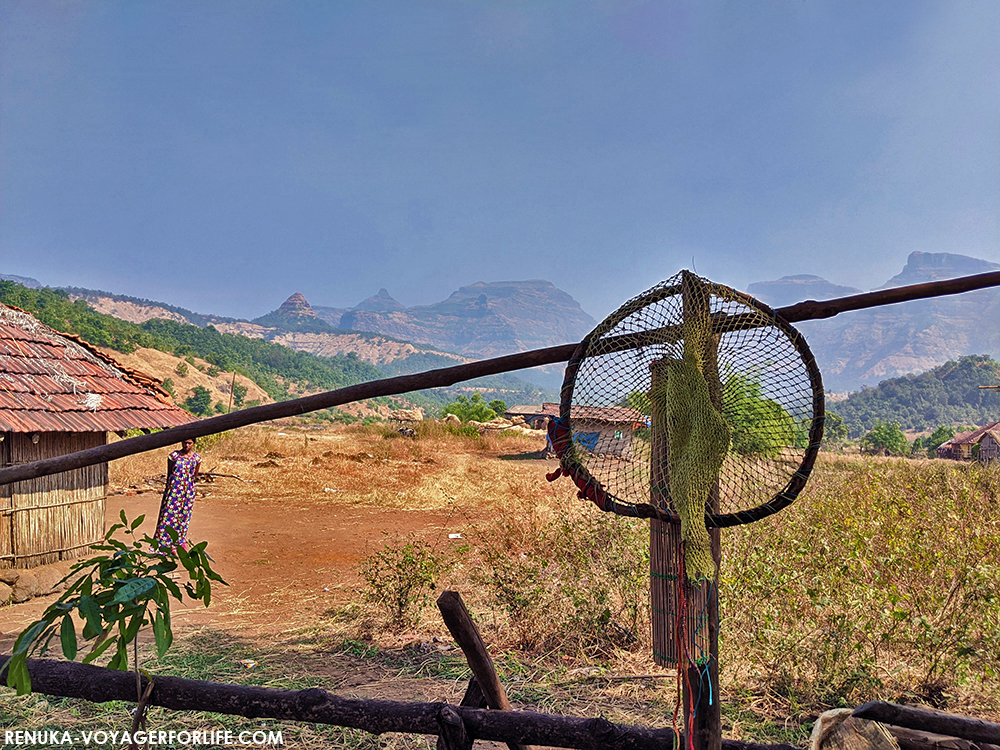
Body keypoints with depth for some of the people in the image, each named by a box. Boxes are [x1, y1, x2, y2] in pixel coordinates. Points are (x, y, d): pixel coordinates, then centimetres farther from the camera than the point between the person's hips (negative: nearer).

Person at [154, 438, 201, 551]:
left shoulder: (196, 458, 3)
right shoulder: (174, 455, -2)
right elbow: (169, 474, 5)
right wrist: (168, 488, 6)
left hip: (188, 491, 1)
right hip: (173, 489, -1)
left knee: (184, 515, 8)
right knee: (169, 514, -2)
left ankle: (181, 540, 22)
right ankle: (166, 543, 4)